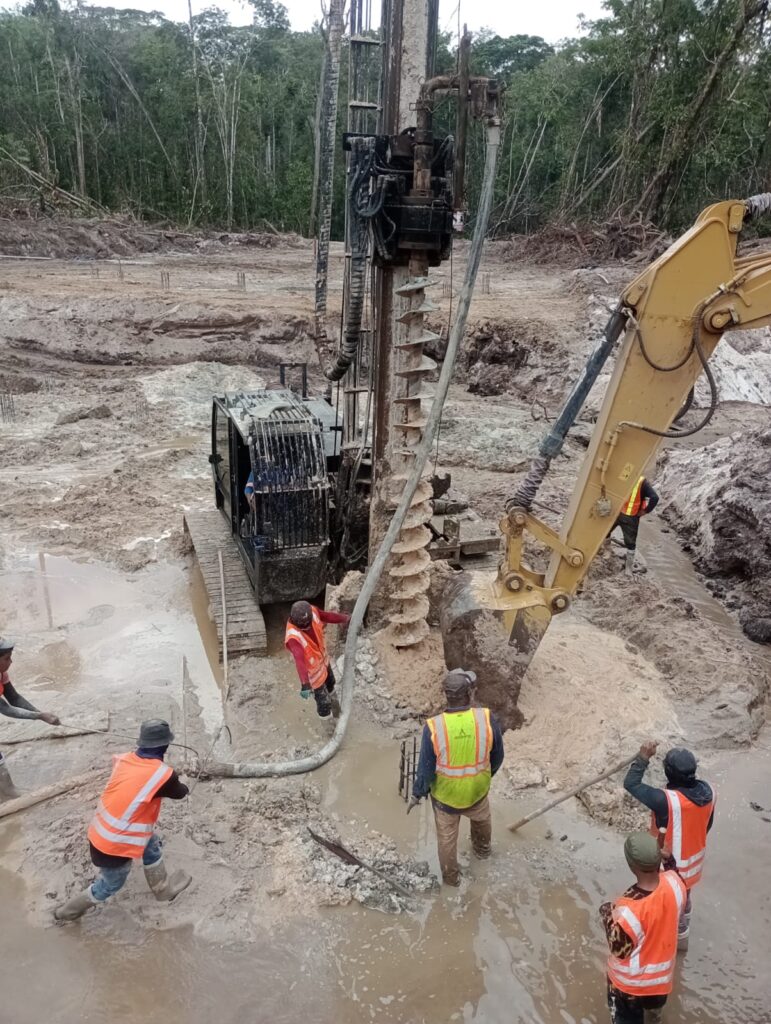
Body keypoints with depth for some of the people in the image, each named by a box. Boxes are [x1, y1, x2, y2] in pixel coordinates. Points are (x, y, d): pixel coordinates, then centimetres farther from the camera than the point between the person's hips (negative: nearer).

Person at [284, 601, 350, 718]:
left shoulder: (312, 612, -27)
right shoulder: (293, 637, -44)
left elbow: (328, 616, -9)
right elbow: (299, 660, -55)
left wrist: (346, 618, 2)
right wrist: (305, 685, -64)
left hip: (323, 659, 7)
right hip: (312, 670, -7)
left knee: (330, 683, 36)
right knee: (323, 701, 16)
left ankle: (327, 697, 69)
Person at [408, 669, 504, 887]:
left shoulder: (434, 727, -29)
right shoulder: (487, 719, -25)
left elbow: (426, 768, -17)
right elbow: (497, 755, -8)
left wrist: (417, 794, 2)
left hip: (445, 795, -1)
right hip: (477, 791, 2)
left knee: (447, 836, 26)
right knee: (482, 819, 36)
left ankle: (450, 876, 48)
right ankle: (482, 848, 63)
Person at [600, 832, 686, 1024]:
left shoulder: (627, 910, -43)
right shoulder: (674, 883, -29)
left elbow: (619, 951, -24)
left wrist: (608, 918, -11)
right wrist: (669, 862, 2)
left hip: (630, 980, -5)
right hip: (661, 971, 5)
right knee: (654, 1006, 38)